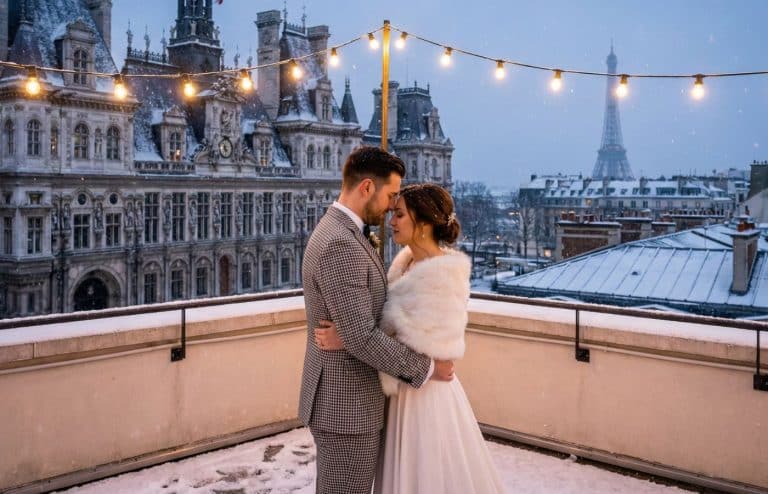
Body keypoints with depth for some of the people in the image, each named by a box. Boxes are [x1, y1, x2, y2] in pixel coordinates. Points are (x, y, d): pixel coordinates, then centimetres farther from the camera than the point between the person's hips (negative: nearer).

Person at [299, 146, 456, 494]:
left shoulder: (336, 234, 11)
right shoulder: (340, 246, -24)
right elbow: (360, 337, -28)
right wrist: (425, 368, -16)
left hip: (340, 397, 10)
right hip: (347, 404, -10)